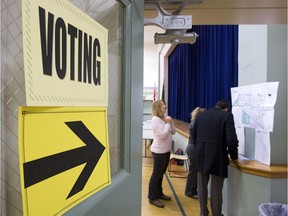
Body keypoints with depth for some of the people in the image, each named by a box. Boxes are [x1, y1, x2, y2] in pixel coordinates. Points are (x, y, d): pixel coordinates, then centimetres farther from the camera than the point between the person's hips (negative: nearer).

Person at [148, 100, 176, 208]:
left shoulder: (164, 118, 7)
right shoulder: (155, 119, -18)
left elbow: (173, 132, 10)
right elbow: (163, 135, -24)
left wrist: (171, 122, -3)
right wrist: (168, 123, -15)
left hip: (166, 150, 8)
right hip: (159, 151, -8)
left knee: (161, 173, 18)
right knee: (156, 174, 2)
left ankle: (159, 193, 33)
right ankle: (152, 197, 15)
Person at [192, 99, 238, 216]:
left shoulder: (200, 115, 9)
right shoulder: (227, 115, -5)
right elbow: (231, 139, -14)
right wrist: (233, 156, 2)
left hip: (201, 156, 4)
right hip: (218, 157, -4)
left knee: (202, 187, 17)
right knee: (216, 190, 9)